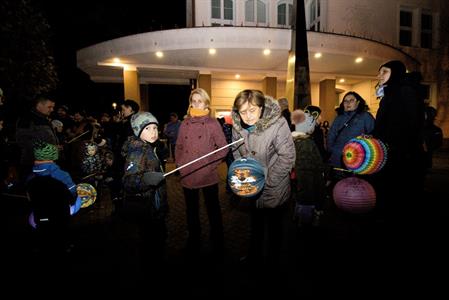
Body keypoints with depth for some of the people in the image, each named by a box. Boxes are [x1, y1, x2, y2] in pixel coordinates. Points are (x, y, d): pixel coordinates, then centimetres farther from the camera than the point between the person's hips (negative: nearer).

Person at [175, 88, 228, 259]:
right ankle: (193, 245, 38)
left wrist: (211, 164, -12)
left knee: (213, 212, 10)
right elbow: (179, 146, 13)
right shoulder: (185, 124, 6)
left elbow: (223, 147, -5)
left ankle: (217, 247, 29)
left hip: (208, 176, -3)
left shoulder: (212, 123, -4)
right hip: (187, 176, 4)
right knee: (191, 212, 18)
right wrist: (180, 164, 2)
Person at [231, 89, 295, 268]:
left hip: (274, 188, -5)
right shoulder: (237, 126, -10)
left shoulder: (278, 124, -26)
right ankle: (254, 256, 51)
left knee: (274, 226, 16)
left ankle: (273, 261, 42)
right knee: (255, 223, 26)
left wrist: (267, 181, -22)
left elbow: (287, 157, -23)